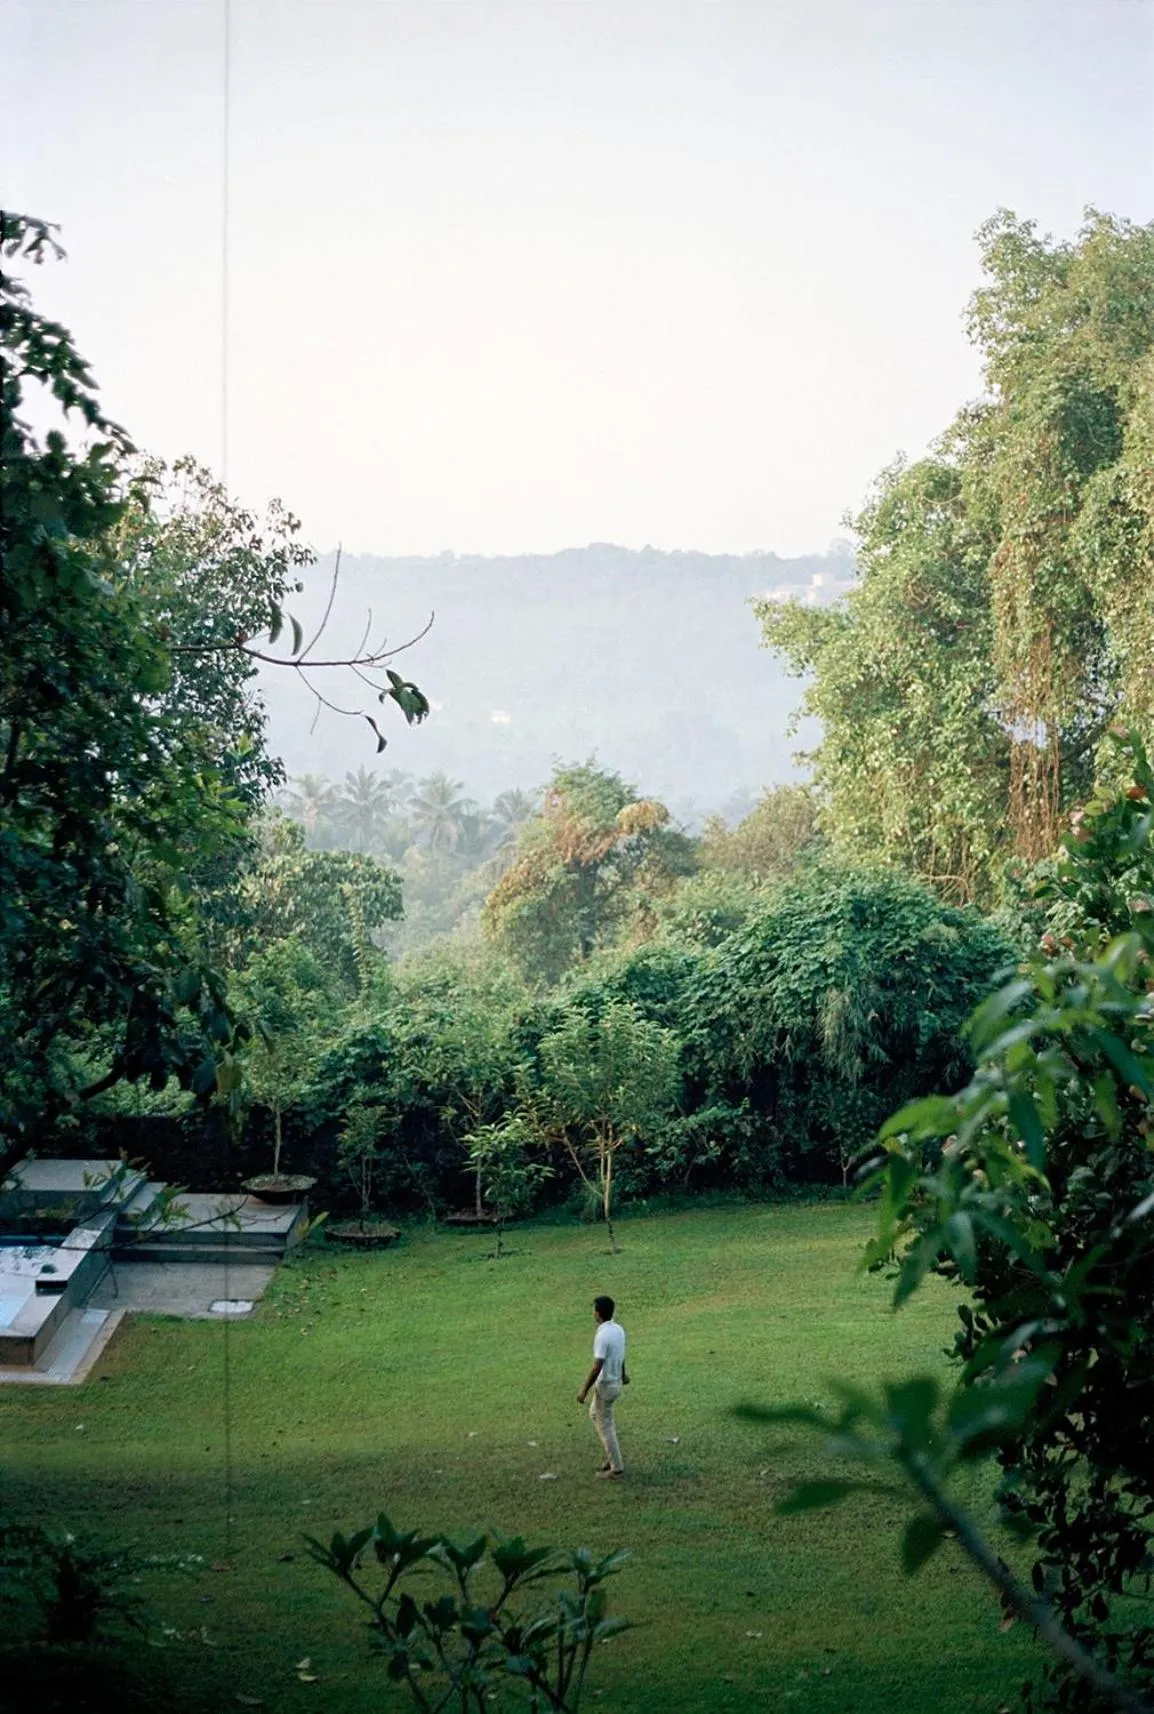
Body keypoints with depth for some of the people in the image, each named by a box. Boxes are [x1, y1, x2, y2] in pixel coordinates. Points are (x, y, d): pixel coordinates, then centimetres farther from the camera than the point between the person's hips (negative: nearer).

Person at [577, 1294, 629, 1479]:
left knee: (605, 1426, 4)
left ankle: (616, 1469, 11)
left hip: (605, 1385, -9)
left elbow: (597, 1368, -27)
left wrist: (584, 1391, -20)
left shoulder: (602, 1336, -27)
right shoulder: (619, 1329, 0)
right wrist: (623, 1374, 34)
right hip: (615, 1382, 9)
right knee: (594, 1415, 25)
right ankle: (612, 1457, 27)